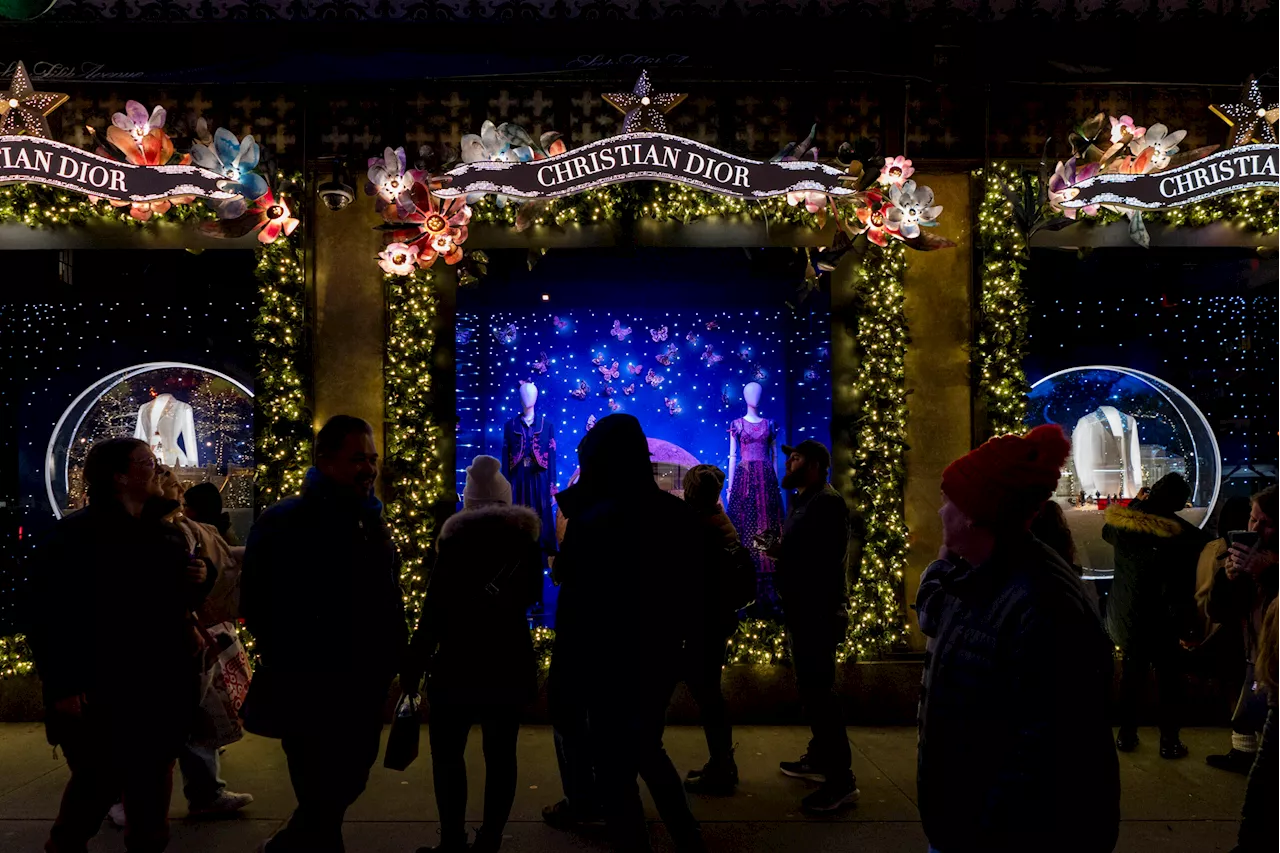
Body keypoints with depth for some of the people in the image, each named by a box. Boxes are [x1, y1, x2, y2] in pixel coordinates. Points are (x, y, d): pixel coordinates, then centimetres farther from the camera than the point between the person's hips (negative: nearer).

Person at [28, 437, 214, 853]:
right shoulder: (74, 534, -9)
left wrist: (201, 577, -1)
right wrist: (63, 685, -21)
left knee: (154, 776, 13)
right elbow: (52, 615, -15)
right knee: (100, 781, 3)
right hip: (103, 688, -6)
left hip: (163, 682, 6)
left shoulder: (165, 531, 12)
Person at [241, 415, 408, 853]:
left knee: (344, 790, 20)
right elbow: (259, 608, -16)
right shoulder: (284, 523, -13)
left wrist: (389, 661, 6)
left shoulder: (371, 523, 9)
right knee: (323, 802, 3)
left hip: (363, 691, 7)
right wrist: (301, 670, -13)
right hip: (311, 692, -7)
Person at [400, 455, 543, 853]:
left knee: (448, 752, 6)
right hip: (510, 660, 4)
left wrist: (412, 668, -8)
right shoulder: (526, 539, 3)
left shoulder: (456, 539, -9)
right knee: (500, 754, 8)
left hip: (460, 661, -4)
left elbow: (434, 611, -13)